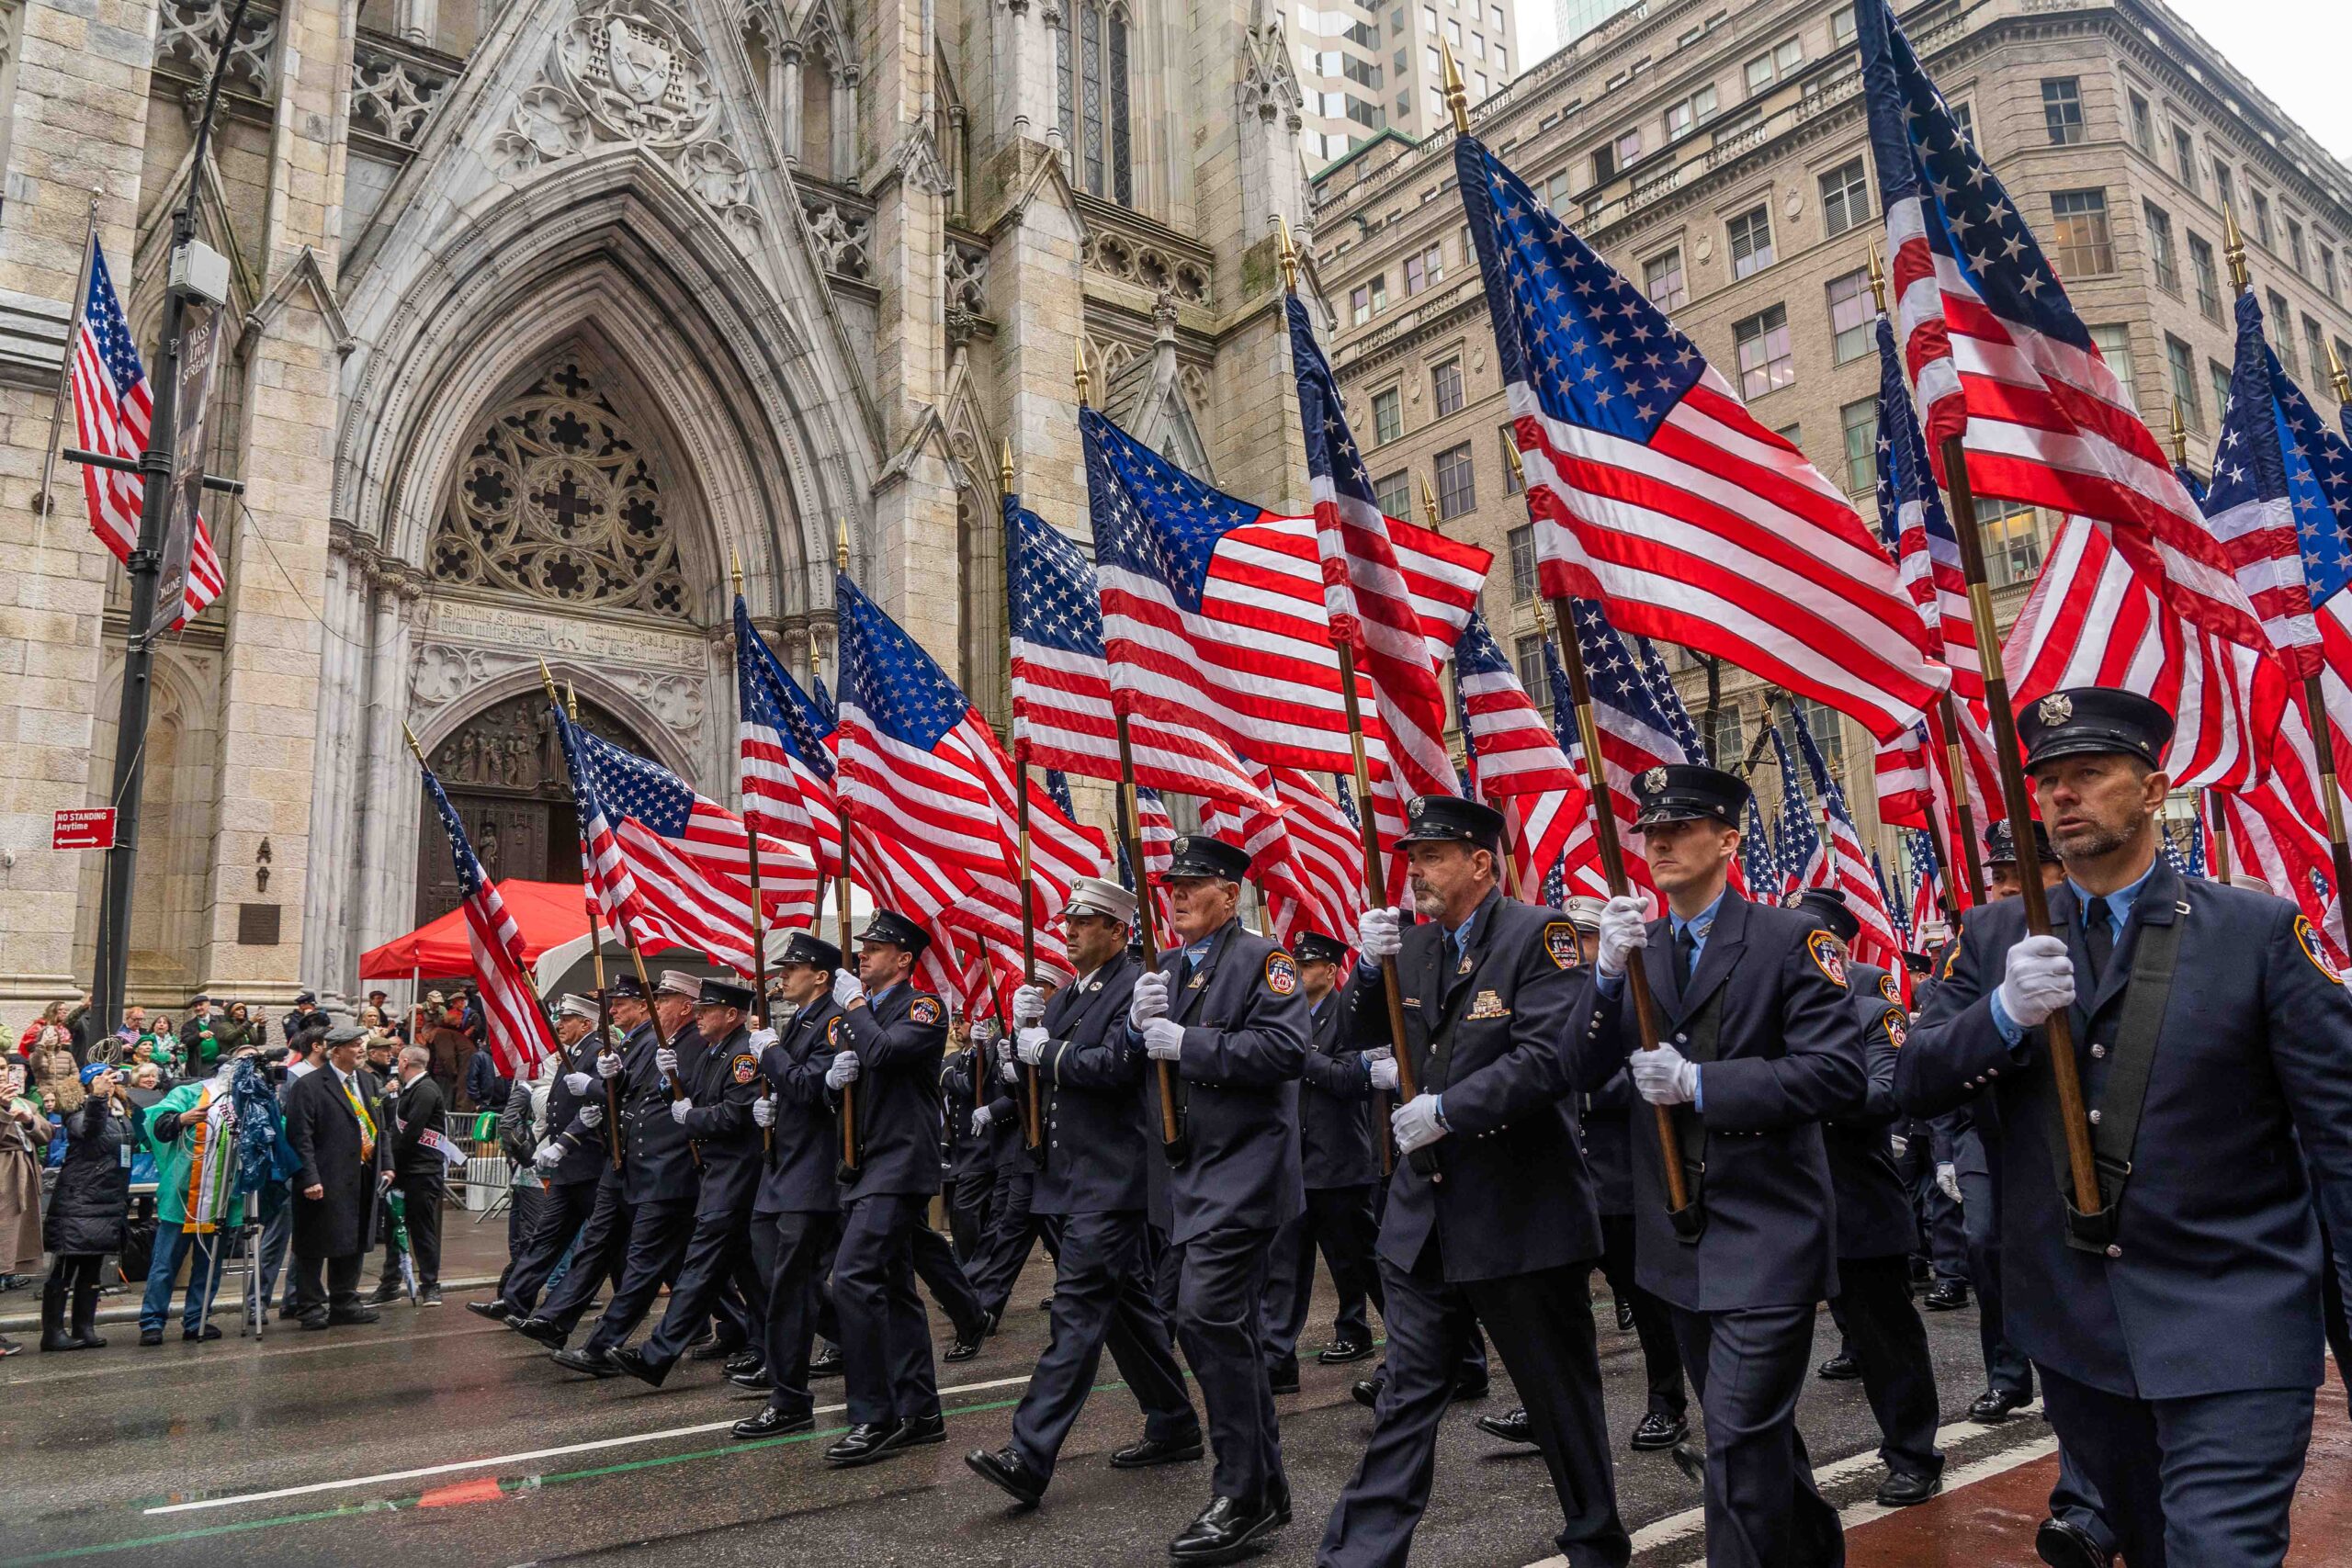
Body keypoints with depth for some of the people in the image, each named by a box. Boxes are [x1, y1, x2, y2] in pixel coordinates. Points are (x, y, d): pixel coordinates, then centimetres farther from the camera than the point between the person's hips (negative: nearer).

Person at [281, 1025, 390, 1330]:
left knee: (354, 1244, 14)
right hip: (326, 1183, -7)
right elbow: (300, 1137, -14)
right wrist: (309, 1178, -20)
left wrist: (386, 1164, 12)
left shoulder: (368, 1081, 12)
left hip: (363, 1178, 7)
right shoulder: (308, 1087, -10)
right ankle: (310, 1308, 14)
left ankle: (345, 1303, 26)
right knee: (315, 1247, 3)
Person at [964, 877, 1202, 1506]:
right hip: (1068, 1177, 9)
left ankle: (1029, 1458, -13)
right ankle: (1174, 1426, 27)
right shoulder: (1066, 995, 17)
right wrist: (1025, 1027, -2)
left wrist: (1048, 1051, -12)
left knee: (1078, 1308, -11)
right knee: (1126, 1300, 15)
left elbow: (1117, 1063, -24)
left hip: (1108, 1181, -9)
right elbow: (1032, 1069, 16)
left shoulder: (1136, 986, -10)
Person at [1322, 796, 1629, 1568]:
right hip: (1424, 1215, 6)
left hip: (1522, 1214, -5)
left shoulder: (1540, 934, -12)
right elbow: (1359, 1037, 6)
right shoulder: (1411, 946, 8)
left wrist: (1447, 1110, -25)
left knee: (1561, 1396, 12)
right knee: (1407, 1395, 12)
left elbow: (1548, 1057, -22)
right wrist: (1369, 967, -11)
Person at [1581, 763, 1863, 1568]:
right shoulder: (1633, 946, 6)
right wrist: (1608, 974, -18)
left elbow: (1836, 1071, -18)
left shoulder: (1791, 940, -8)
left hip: (1767, 1236, -6)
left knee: (1740, 1439, -7)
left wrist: (1700, 1082, -23)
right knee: (1754, 1427, 21)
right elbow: (1586, 1071, -3)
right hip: (1677, 1238, 6)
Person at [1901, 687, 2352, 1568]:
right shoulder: (1995, 939, 3)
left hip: (2231, 1332, -3)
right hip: (2072, 1327, 4)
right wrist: (2006, 1013, -20)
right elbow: (1915, 1085, -3)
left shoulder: (2262, 931, -5)